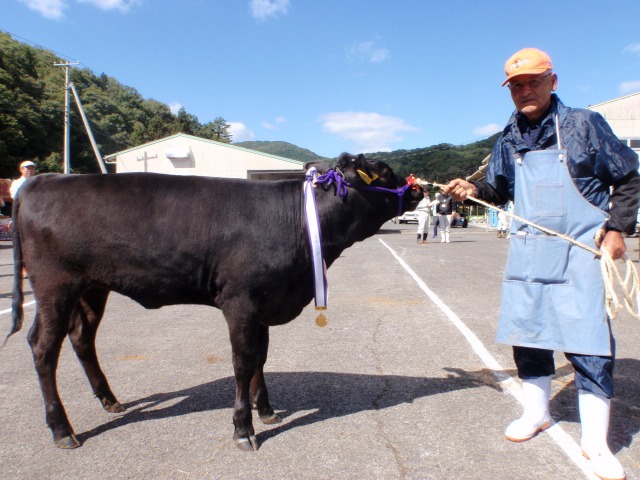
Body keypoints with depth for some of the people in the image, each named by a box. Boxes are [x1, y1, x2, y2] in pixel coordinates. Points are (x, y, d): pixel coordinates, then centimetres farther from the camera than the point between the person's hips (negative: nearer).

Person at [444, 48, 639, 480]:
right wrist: (473, 190, -3)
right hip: (527, 252, 5)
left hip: (579, 251, -4)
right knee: (526, 333, 10)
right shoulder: (508, 141, 8)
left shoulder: (583, 125, -3)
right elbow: (500, 192, 17)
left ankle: (595, 442, 11)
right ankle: (537, 412, 31)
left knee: (587, 340, -6)